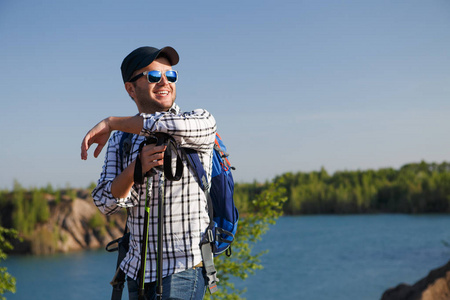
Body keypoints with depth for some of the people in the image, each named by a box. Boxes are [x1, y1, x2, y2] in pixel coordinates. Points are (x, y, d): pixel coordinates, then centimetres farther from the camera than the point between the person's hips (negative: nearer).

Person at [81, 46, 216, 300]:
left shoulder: (202, 122, -5)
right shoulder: (120, 140, 7)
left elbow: (180, 126, -29)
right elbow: (106, 203, -2)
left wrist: (110, 122, -18)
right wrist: (136, 167, -22)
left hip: (184, 269, -5)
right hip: (137, 269, 5)